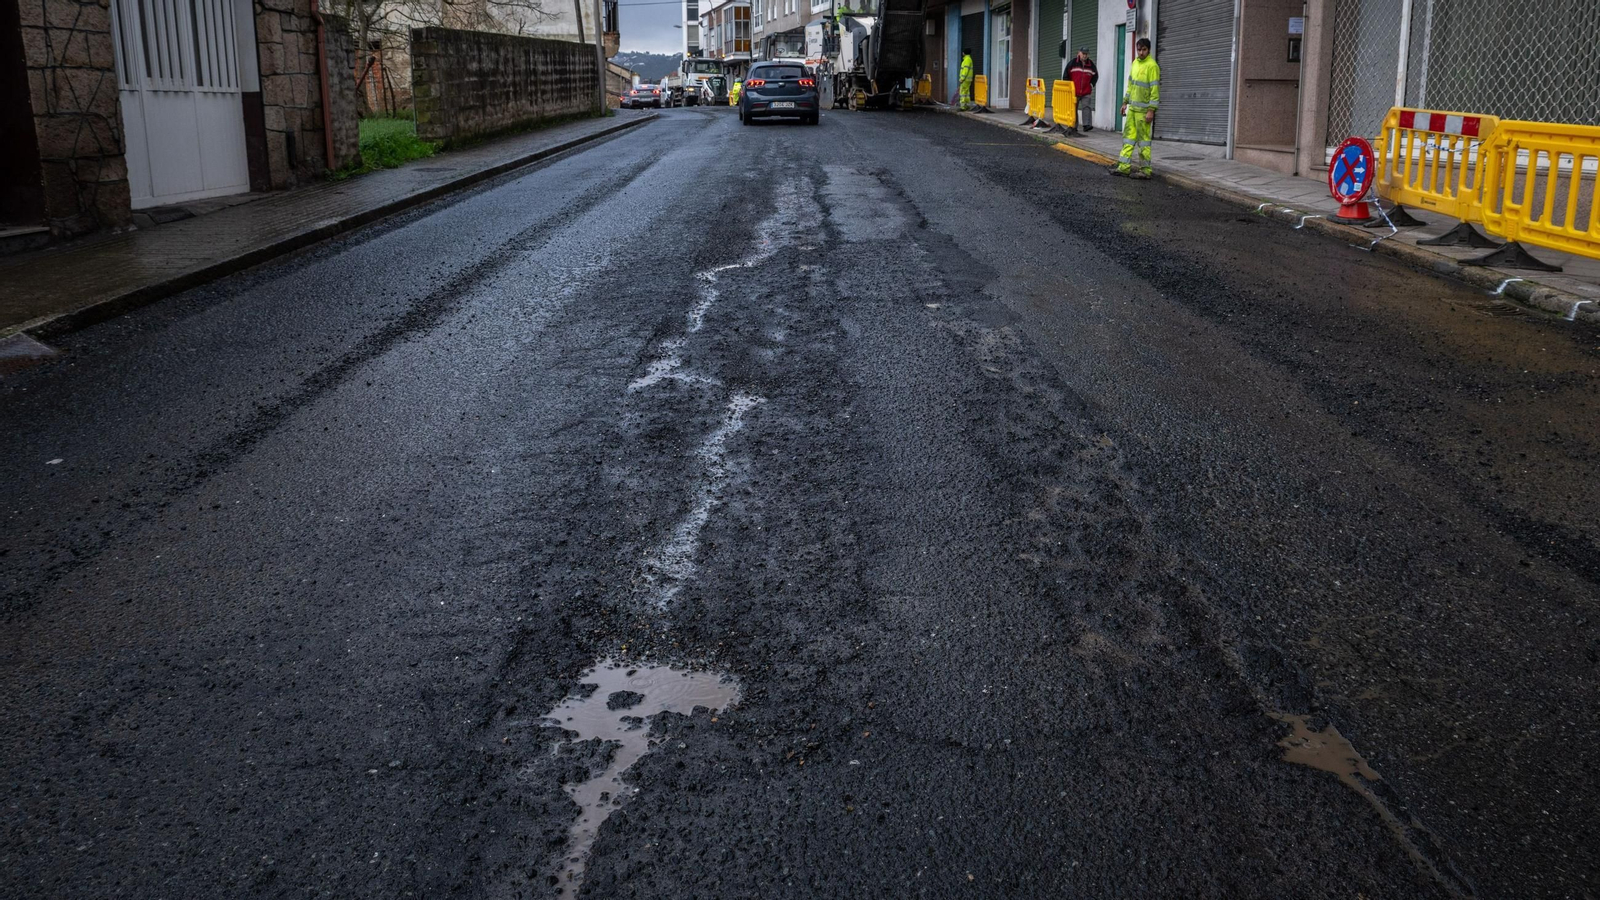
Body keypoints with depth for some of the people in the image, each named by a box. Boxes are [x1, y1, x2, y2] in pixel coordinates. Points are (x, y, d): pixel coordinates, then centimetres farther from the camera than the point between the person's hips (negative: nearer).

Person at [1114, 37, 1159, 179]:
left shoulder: (1152, 66, -13)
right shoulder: (1135, 63, 12)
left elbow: (1155, 89, -16)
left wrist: (1151, 110, -20)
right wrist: (1125, 102, 17)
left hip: (1143, 110, -8)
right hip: (1132, 108, 8)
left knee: (1143, 139, -4)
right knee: (1128, 136, 9)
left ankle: (1145, 170, 1)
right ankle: (1124, 166, 13)